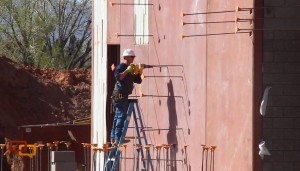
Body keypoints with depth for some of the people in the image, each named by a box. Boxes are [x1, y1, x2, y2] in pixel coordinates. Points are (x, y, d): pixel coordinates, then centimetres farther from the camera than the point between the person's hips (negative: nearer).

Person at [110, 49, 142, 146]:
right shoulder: (121, 67, -7)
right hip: (120, 95, -10)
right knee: (121, 116, -14)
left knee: (118, 117, 11)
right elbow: (118, 77, -25)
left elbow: (138, 80, 21)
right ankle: (117, 138, -18)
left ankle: (113, 138, 14)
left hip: (124, 96, 10)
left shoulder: (130, 68, 21)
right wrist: (127, 71, -25)